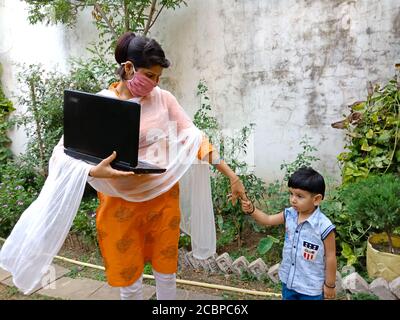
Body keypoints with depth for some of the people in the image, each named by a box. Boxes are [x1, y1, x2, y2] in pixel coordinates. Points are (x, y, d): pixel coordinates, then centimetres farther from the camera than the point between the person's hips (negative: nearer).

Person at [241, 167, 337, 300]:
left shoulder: (324, 227, -24)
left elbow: (330, 257, -15)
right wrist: (251, 210, -13)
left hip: (311, 287, -5)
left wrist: (330, 285, -7)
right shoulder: (289, 215, -8)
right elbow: (267, 220, 4)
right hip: (288, 279, 6)